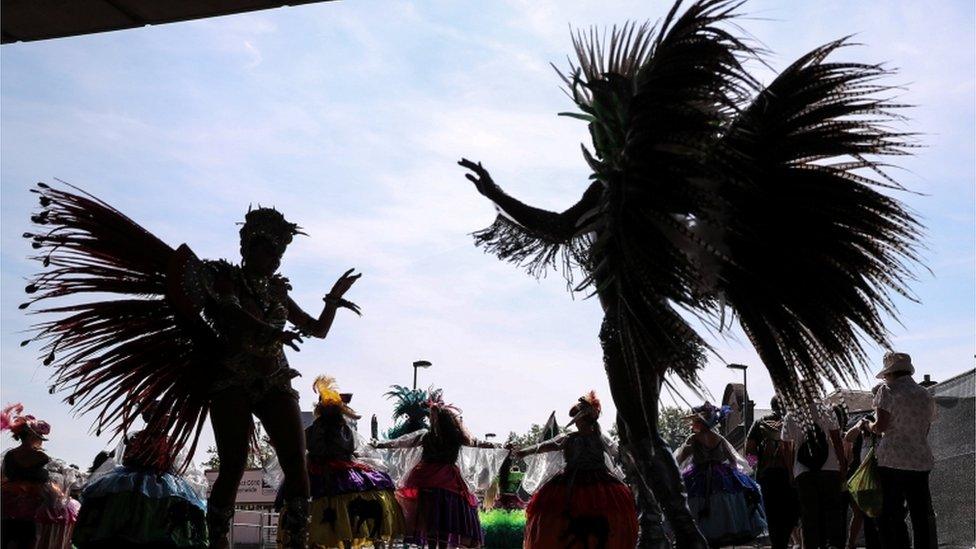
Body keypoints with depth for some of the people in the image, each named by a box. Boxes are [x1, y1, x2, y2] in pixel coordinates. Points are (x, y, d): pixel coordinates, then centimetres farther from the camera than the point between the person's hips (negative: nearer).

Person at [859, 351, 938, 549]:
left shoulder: (888, 391, -5)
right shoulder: (927, 395, 13)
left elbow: (881, 426, -13)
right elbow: (924, 431, 15)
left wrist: (867, 425, 6)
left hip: (892, 461, -5)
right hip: (921, 462, 5)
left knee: (891, 517, -1)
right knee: (922, 516, 9)